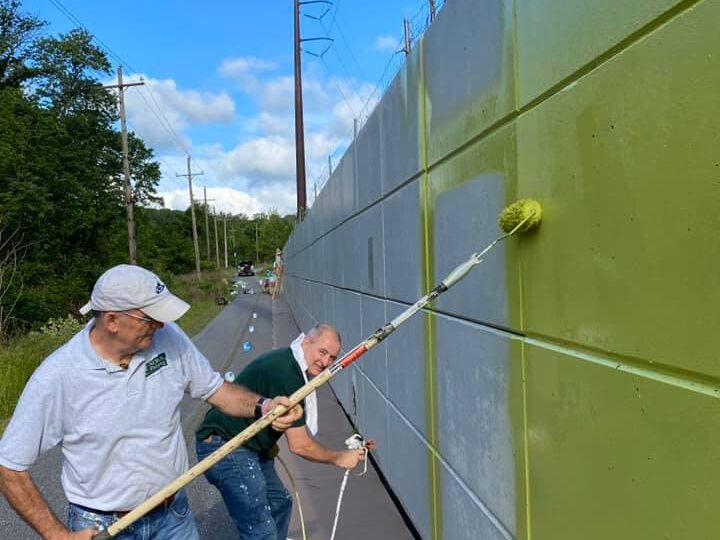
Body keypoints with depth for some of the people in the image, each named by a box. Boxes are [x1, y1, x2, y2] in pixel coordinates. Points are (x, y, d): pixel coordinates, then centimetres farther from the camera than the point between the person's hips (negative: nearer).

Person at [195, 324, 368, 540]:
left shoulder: (289, 363, 7)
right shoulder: (286, 373, -25)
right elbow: (299, 445, -21)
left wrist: (269, 444, 9)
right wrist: (339, 458, -7)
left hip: (250, 446, 11)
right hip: (223, 447, -11)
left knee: (280, 502, 22)